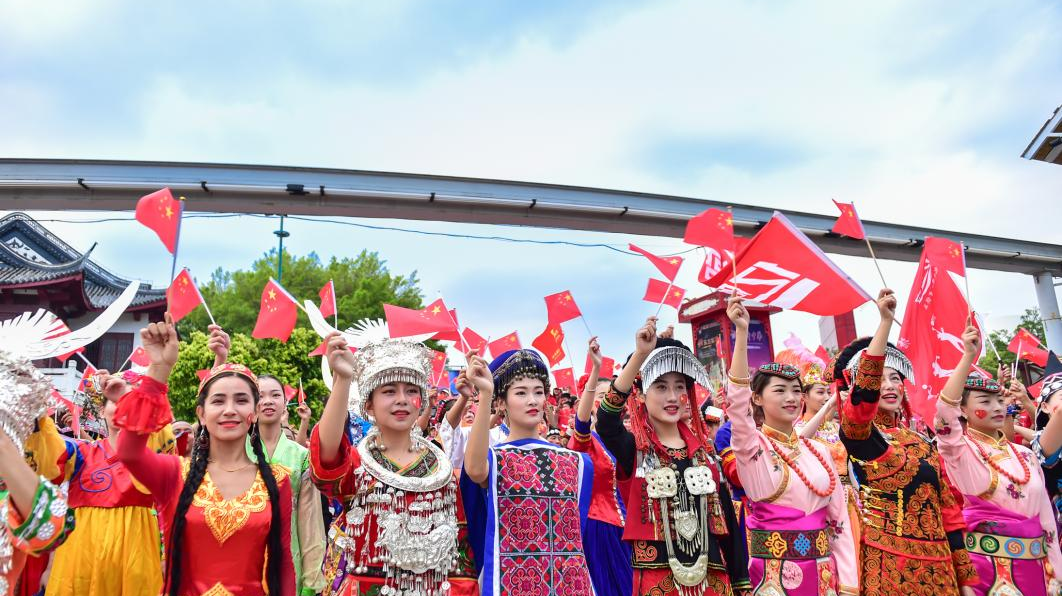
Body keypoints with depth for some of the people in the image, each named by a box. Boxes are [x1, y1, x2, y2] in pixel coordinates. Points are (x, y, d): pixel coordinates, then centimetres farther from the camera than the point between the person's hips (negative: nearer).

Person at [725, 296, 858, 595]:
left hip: (822, 572, 4)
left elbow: (839, 516, 7)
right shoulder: (752, 447, -8)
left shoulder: (819, 451, 6)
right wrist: (741, 332, -35)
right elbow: (737, 400, -27)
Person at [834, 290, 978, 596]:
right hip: (886, 562, -5)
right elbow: (864, 390, -26)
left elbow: (948, 508, 12)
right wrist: (886, 321, -30)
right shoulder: (856, 432, -6)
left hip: (937, 566, 6)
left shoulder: (924, 444, 11)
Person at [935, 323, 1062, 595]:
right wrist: (969, 357, -30)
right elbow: (945, 410, -26)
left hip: (1034, 564, 5)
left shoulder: (1024, 454, 11)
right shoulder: (960, 450, -5)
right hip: (984, 562, -5)